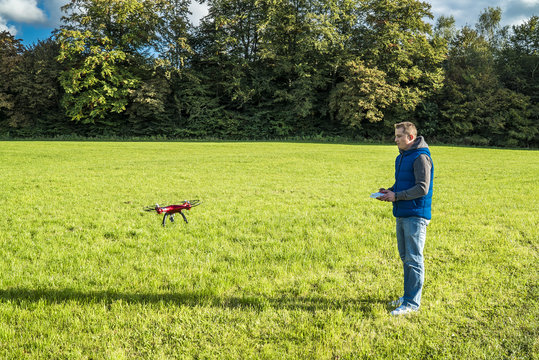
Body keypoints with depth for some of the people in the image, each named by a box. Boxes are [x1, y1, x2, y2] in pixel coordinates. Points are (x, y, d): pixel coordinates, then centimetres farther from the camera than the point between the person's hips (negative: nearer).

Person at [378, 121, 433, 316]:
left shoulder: (421, 157, -14)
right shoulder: (401, 157, 15)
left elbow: (422, 188, -19)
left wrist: (396, 196, -16)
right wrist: (389, 191, 5)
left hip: (416, 216, -9)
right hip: (402, 214, 9)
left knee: (414, 259, -4)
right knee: (405, 257, 15)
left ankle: (412, 302, 3)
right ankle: (408, 295, 27)